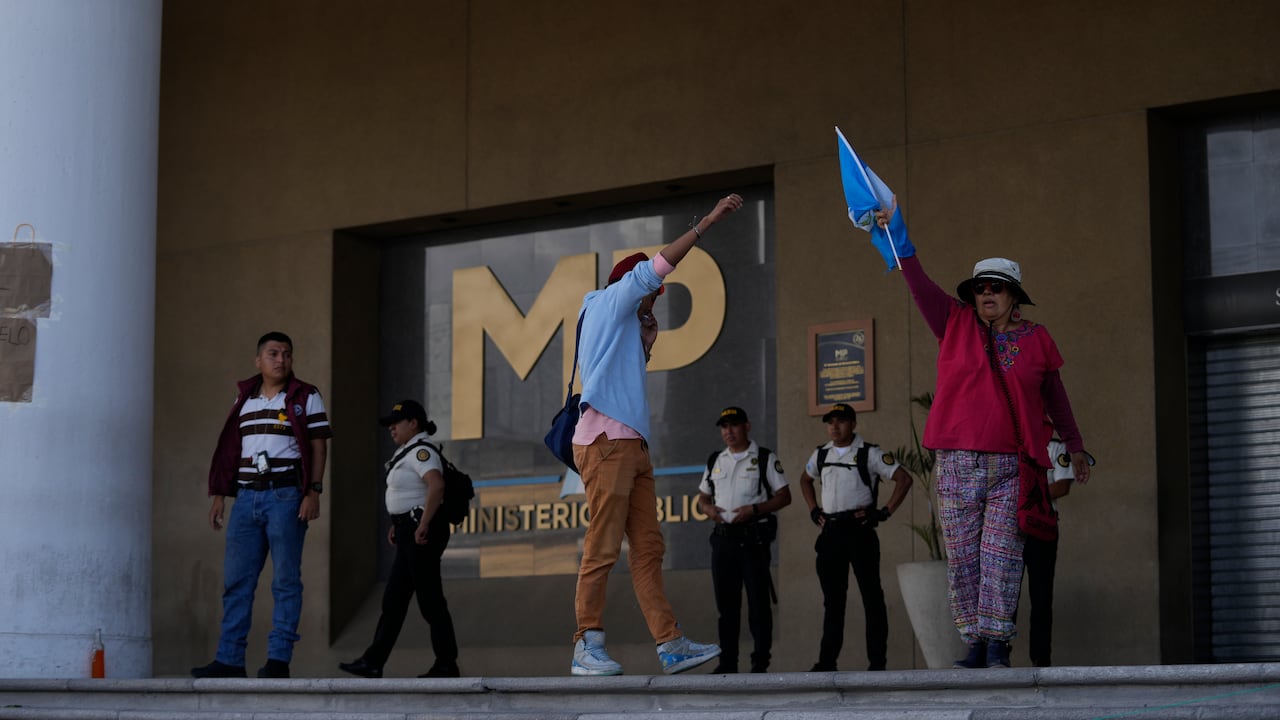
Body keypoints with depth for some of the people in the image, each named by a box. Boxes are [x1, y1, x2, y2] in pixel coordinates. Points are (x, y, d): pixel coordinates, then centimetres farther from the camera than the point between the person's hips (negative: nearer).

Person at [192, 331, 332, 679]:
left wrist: (313, 493, -11)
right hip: (246, 495, 5)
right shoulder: (244, 398, 15)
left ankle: (279, 659, 0)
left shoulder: (307, 398, 2)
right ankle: (229, 660, 6)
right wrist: (219, 495, 13)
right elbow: (230, 450, 18)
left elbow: (319, 447, -2)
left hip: (285, 496, -5)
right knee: (236, 580, 3)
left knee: (286, 581, -2)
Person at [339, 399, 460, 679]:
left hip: (421, 533, -11)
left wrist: (423, 525, -27)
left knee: (430, 600, -5)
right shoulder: (407, 451, 18)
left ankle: (447, 665, 1)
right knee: (393, 600, 9)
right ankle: (373, 662, 11)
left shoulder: (421, 451, -14)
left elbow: (436, 485, -31)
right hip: (409, 532, 11)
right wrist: (398, 524, 21)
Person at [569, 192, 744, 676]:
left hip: (632, 445, 9)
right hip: (605, 441, -9)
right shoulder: (608, 304, 4)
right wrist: (707, 223, -5)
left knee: (648, 549, 2)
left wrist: (648, 332, 25)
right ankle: (587, 648, -9)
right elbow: (655, 268, -6)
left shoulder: (625, 324, 28)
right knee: (603, 549, -11)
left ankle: (671, 646, -3)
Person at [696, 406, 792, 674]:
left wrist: (754, 509, -16)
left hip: (754, 537, -5)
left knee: (758, 601, -5)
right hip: (723, 537, 5)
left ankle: (760, 661, -1)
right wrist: (709, 509, -1)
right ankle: (728, 661, 11)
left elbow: (784, 496, -2)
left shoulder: (765, 458, 1)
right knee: (726, 602, 6)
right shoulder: (715, 461, 17)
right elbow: (703, 497, 23)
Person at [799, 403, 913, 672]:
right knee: (832, 598, 7)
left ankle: (877, 660, 2)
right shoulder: (821, 455, 12)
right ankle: (827, 660, 10)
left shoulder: (869, 454, -4)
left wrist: (885, 511, -12)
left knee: (871, 596, -1)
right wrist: (814, 511, 17)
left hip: (860, 530, -5)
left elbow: (904, 479, -8)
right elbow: (805, 480, 31)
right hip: (830, 532, 5)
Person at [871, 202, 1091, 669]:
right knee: (962, 556, 1)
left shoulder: (1035, 340, 9)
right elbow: (921, 286, -1)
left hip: (1013, 466, -1)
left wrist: (1075, 448, 25)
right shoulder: (957, 324, 10)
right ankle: (975, 644, 6)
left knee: (1000, 553, -8)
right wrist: (899, 238, -12)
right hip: (958, 464, 1)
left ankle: (997, 644, -7)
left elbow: (1056, 398, 19)